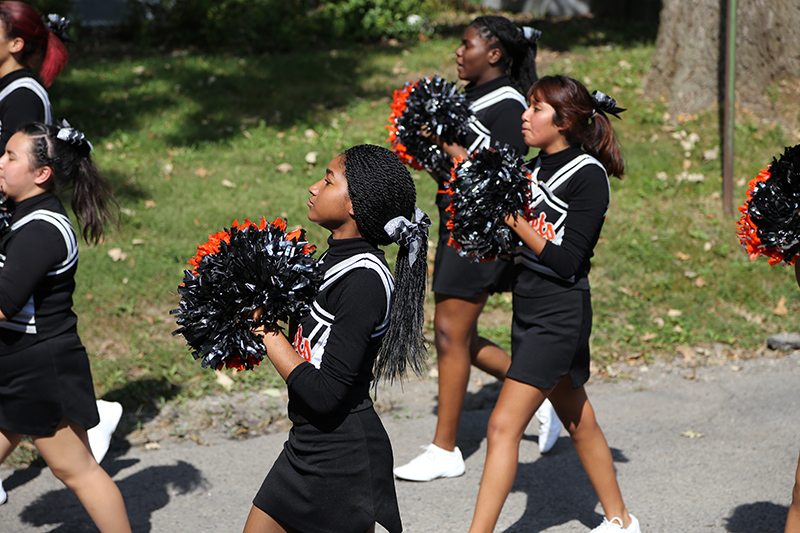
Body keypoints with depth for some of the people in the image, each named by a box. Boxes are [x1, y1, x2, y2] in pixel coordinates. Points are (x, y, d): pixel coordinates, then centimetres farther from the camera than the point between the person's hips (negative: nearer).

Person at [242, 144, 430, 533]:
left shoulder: (364, 281, -22)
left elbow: (324, 394, -25)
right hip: (306, 447, 9)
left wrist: (269, 333, -16)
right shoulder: (336, 260, 7)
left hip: (343, 459, -9)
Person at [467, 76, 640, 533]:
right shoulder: (537, 167, 8)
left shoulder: (588, 176, -14)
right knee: (577, 421, 19)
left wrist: (515, 220, -19)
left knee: (504, 425, -12)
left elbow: (567, 262, -18)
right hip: (528, 307, 8)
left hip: (560, 314, -8)